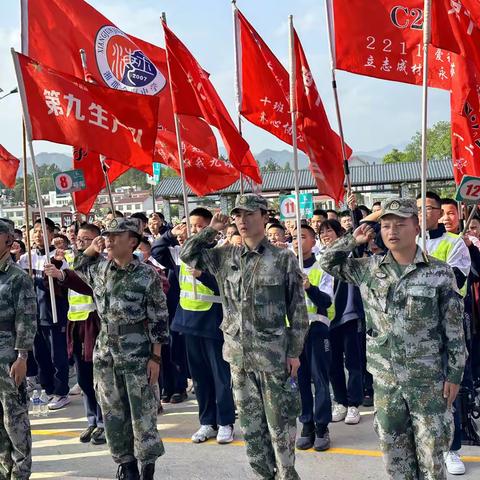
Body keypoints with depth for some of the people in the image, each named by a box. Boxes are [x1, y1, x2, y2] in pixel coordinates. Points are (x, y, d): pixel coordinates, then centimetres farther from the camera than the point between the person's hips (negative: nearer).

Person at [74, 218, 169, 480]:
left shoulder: (147, 275, -12)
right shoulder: (99, 268, 3)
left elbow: (159, 320, -10)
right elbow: (77, 267, 25)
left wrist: (155, 357, -12)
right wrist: (91, 249, 7)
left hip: (137, 354, -5)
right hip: (105, 352, 5)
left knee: (142, 412, 3)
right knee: (113, 412, 12)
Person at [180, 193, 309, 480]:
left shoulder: (284, 258, -5)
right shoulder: (226, 256, 7)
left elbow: (298, 309, -4)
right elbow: (188, 255, 12)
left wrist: (295, 351, -8)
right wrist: (211, 230, 3)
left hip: (273, 353, -4)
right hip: (238, 353, 5)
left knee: (280, 421, 4)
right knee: (250, 422, 13)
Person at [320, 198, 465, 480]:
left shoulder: (439, 272, -7)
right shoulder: (370, 268, 2)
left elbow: (454, 329, -4)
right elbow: (328, 262, 13)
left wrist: (455, 374, -5)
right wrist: (353, 240, 0)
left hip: (428, 378, -3)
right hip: (385, 377, 3)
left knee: (431, 449, 5)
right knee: (393, 448, 12)